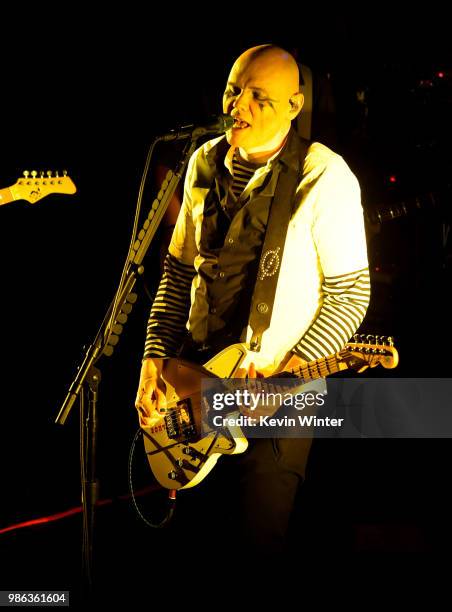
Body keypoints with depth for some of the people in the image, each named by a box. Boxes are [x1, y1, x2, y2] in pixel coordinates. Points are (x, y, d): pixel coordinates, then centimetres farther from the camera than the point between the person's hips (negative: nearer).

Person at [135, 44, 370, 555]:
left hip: (279, 384, -5)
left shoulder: (325, 178, -15)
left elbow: (350, 294, -12)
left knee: (259, 530, -1)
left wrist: (286, 371, -20)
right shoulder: (206, 163, 4)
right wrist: (155, 354, 3)